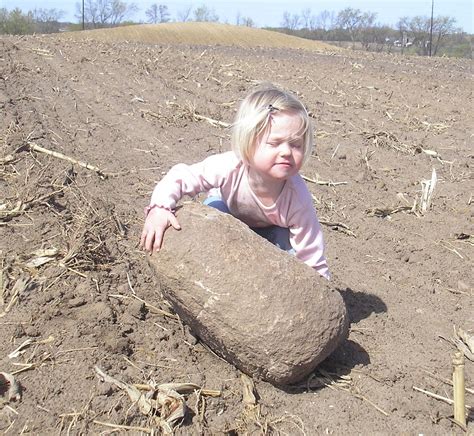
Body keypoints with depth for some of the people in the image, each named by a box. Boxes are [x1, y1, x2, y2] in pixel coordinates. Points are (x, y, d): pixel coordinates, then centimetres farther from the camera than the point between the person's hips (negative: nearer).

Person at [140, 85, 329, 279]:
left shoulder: (298, 200, -38)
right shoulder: (228, 167, -40)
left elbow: (312, 261, -30)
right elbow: (180, 176, -27)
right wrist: (159, 208, -44)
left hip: (272, 232, 0)